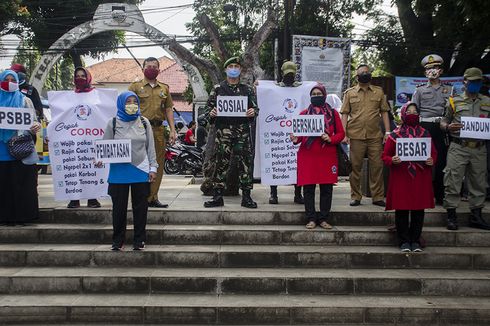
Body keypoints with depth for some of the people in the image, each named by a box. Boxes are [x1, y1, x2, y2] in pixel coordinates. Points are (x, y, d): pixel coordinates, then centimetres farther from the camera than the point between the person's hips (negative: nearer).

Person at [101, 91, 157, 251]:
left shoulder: (144, 122, 7)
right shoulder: (113, 123, 3)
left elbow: (150, 146, 8)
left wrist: (153, 168, 3)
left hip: (141, 171, 1)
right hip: (119, 172, -1)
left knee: (140, 207, 7)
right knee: (119, 207, 6)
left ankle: (139, 240, 18)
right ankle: (118, 240, 19)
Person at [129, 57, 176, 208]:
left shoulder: (164, 88, 18)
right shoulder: (135, 86, 6)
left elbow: (168, 109, 16)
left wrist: (172, 130, 6)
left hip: (159, 129, 4)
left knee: (158, 165, 4)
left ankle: (152, 197, 11)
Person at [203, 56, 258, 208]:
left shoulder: (247, 89, 14)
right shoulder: (218, 88, 11)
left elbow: (256, 107, 14)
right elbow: (208, 106, 11)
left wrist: (253, 112, -9)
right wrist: (211, 112, -11)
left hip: (242, 129, 1)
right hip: (223, 129, -1)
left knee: (245, 161, -1)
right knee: (221, 162, -1)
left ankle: (246, 197, 6)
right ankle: (217, 197, 7)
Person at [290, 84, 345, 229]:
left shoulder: (333, 113, 8)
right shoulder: (304, 113, 10)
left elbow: (341, 133, 7)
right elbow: (299, 133, 10)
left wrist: (330, 139, -12)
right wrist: (295, 139, -13)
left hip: (327, 156, 0)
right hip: (307, 156, 0)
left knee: (326, 188, 2)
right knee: (308, 188, 1)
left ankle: (323, 218, 13)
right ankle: (311, 219, 10)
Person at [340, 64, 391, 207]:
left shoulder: (378, 91, 11)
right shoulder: (349, 93, 8)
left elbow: (384, 112, 11)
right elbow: (345, 114, 6)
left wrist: (387, 132, 4)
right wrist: (344, 134, -3)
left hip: (375, 136, 1)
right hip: (356, 136, -1)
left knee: (377, 166, 2)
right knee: (355, 167, 3)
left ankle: (378, 197, 10)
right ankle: (356, 196, 12)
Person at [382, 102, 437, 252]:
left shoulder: (425, 133, 10)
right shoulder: (396, 134, 4)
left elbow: (434, 153, 16)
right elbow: (385, 155, 4)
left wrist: (432, 160, -5)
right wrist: (392, 160, -16)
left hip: (420, 178, 2)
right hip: (401, 178, -2)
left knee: (418, 210, 5)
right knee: (401, 210, 0)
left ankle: (416, 241, 17)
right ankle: (404, 241, 12)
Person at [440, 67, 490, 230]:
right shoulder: (454, 101, 8)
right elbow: (443, 122, 9)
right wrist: (448, 127, -14)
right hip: (458, 148, -3)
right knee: (453, 181, -5)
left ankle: (476, 216, 18)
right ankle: (451, 216, 2)